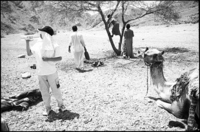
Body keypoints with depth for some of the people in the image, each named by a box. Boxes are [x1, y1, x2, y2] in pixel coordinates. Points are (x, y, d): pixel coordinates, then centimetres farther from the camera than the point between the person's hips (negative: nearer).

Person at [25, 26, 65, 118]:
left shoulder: (54, 45, -10)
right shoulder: (38, 44, 4)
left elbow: (59, 58, -11)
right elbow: (29, 53, 10)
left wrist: (48, 59, -23)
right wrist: (27, 42, 0)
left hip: (52, 72, -4)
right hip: (41, 73, 4)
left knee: (55, 91, 8)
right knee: (44, 92, 11)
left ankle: (60, 104, 32)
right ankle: (48, 109, 27)